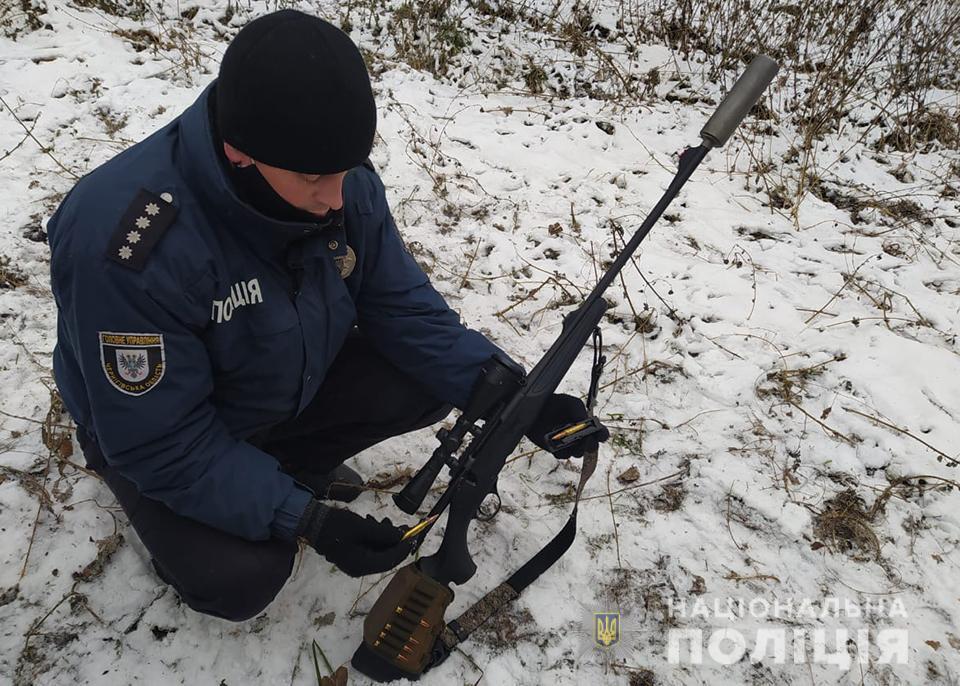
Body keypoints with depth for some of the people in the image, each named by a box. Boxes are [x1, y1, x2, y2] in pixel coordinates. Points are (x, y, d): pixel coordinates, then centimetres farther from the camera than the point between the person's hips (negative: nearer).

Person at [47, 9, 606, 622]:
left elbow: (404, 309, -12)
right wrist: (303, 519, -33)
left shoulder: (345, 183, -20)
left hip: (295, 381, 5)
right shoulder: (125, 247, -37)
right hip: (159, 430, -4)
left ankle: (282, 466, 11)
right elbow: (160, 443, -29)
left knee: (431, 381, -12)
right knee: (241, 580, -24)